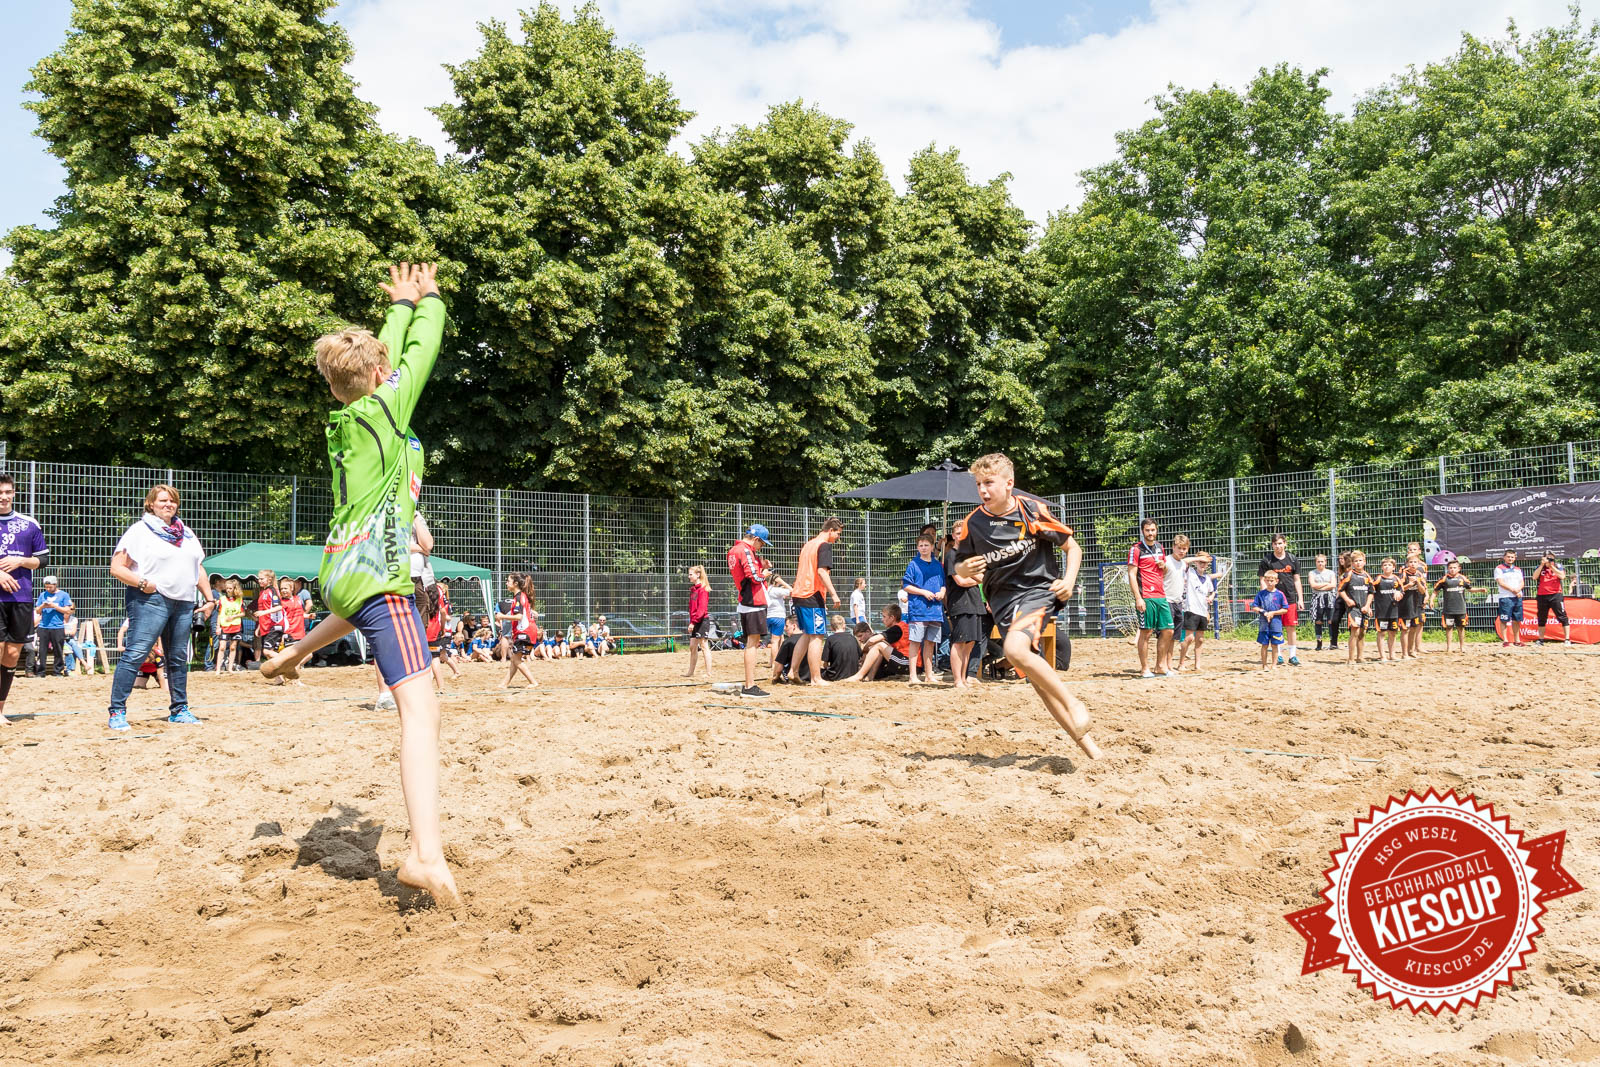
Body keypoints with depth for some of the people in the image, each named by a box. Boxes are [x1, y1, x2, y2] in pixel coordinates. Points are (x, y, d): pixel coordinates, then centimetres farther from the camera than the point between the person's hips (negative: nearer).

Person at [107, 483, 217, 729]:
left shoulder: (187, 533, 19)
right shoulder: (140, 530, 1)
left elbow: (199, 569, 23)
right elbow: (117, 567, -4)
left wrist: (209, 599, 15)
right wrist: (141, 583, -18)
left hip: (183, 603, 6)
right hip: (150, 600, -6)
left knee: (179, 658, 10)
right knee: (134, 655, -13)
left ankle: (179, 709, 20)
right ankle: (116, 712, -11)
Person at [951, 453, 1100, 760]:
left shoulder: (1032, 510, -10)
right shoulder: (973, 524, -2)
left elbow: (1072, 547, 1)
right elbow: (962, 566, 11)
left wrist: (1069, 580, -15)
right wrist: (963, 570, -13)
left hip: (1038, 588, -5)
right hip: (1002, 599, 5)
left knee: (1015, 649, -32)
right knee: (1037, 678, 1)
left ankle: (1073, 703, -16)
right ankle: (1086, 744, 10)